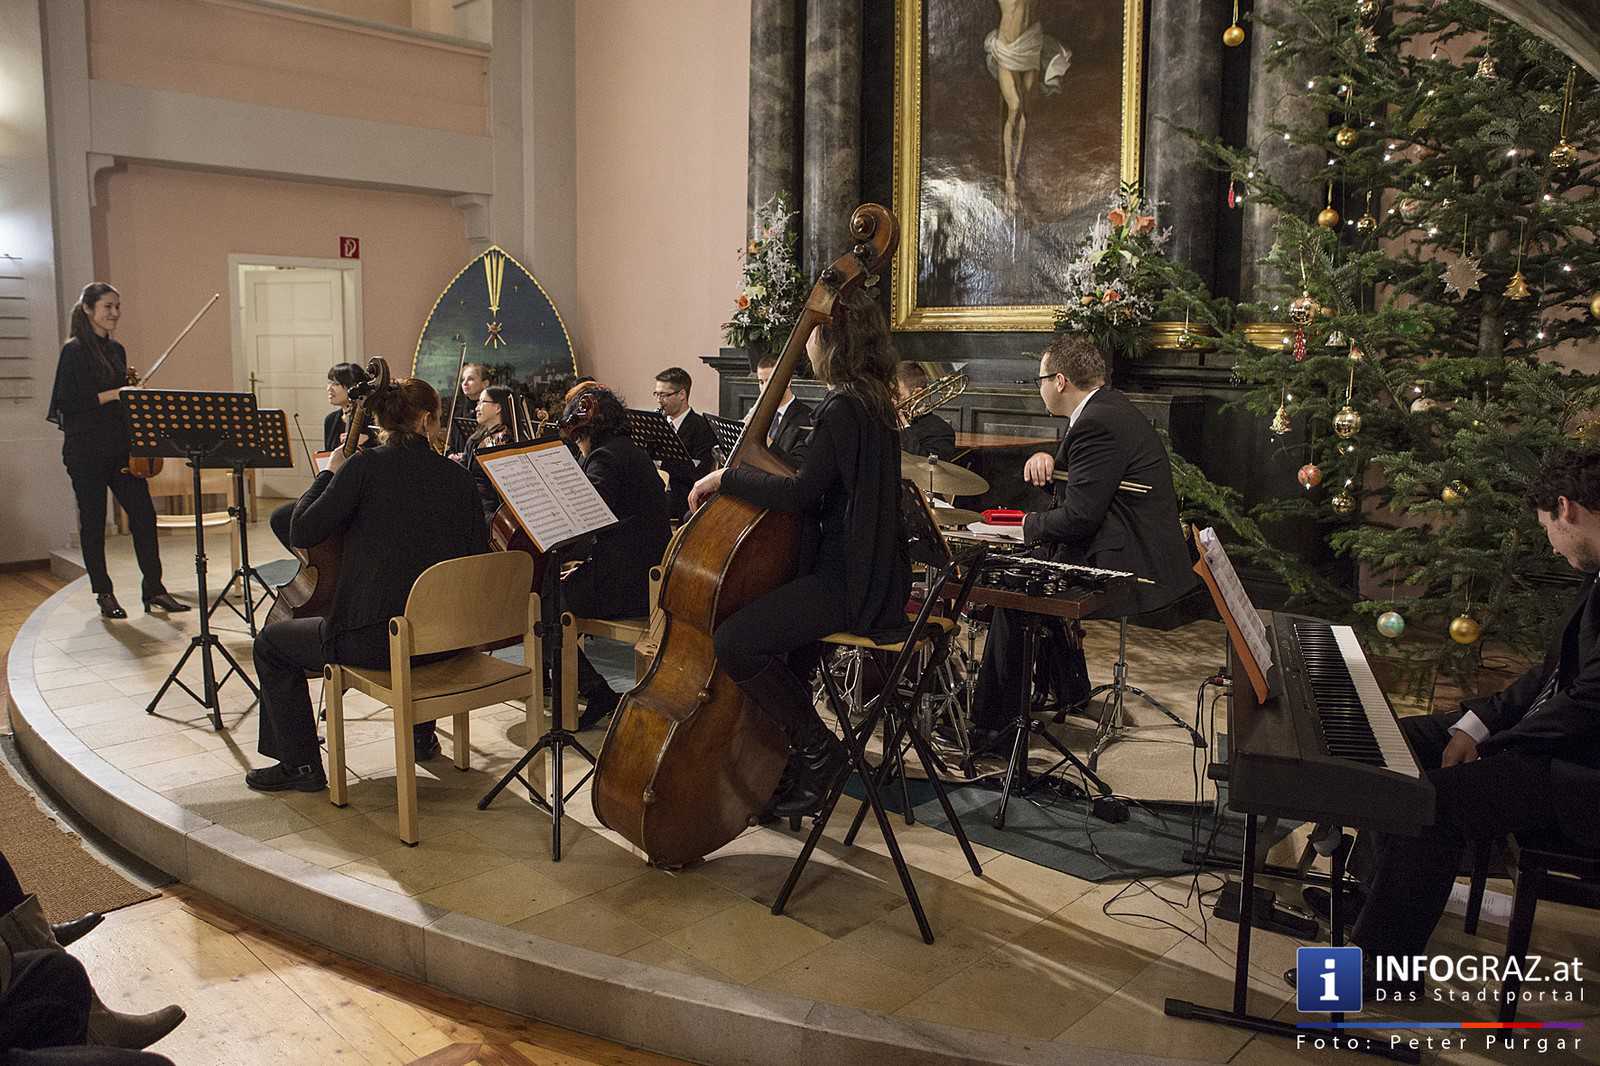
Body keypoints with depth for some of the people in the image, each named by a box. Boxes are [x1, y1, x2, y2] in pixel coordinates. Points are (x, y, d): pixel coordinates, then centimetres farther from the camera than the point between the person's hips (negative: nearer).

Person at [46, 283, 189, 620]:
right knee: (93, 521, 3)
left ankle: (153, 589, 6)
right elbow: (66, 402, -13)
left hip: (121, 448, 6)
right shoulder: (75, 350, -7)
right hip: (87, 451, -6)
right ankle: (104, 595, 13)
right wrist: (111, 395, -18)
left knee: (144, 514, 0)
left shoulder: (117, 350, 13)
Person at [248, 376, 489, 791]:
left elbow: (302, 533, -8)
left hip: (376, 640, -5)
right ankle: (421, 735, 50)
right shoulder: (458, 476, 3)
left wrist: (328, 473, 6)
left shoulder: (365, 466, -9)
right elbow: (479, 558, 6)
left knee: (271, 644, 20)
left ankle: (300, 764, 24)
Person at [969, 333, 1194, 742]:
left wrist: (1031, 525, -6)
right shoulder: (1108, 407, 12)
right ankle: (1068, 685, 29)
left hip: (1133, 568, -11)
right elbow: (1078, 475, 21)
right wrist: (1046, 458, 0)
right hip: (1139, 555, 11)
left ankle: (990, 725, 5)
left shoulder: (1098, 423, -21)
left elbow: (1079, 518, -25)